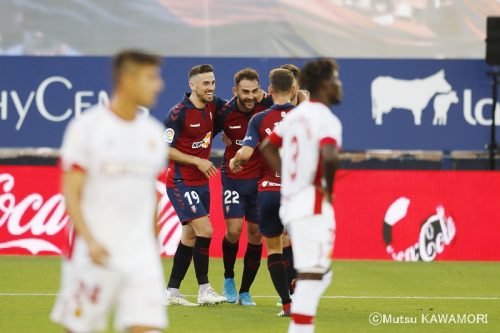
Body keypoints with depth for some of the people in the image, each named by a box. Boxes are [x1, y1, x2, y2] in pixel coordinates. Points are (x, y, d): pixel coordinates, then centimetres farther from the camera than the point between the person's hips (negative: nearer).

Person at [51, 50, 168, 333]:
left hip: (142, 257, 5)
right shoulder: (87, 127, -6)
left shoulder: (153, 133, 11)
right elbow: (71, 193, -9)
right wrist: (90, 240, -21)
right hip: (95, 254, -4)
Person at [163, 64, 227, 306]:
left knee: (190, 236, 9)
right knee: (205, 230, -16)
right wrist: (198, 161, -17)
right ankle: (204, 290, -10)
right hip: (181, 183, -8)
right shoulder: (178, 113, -16)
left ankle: (172, 292, 16)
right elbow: (165, 150, -14)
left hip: (201, 182, 8)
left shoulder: (213, 106, 4)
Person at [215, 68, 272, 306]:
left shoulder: (267, 106, -14)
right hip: (233, 178, -1)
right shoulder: (225, 113, -13)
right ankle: (229, 277, 15)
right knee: (234, 230, -12)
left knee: (256, 234, 3)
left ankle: (245, 291, 15)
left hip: (260, 178, 1)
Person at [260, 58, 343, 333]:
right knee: (312, 275, -7)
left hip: (291, 202, 9)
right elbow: (329, 156, -30)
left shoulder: (296, 114, 13)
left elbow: (267, 147, 22)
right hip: (314, 206, -9)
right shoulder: (326, 118, -13)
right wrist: (328, 188, -15)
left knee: (321, 275, 17)